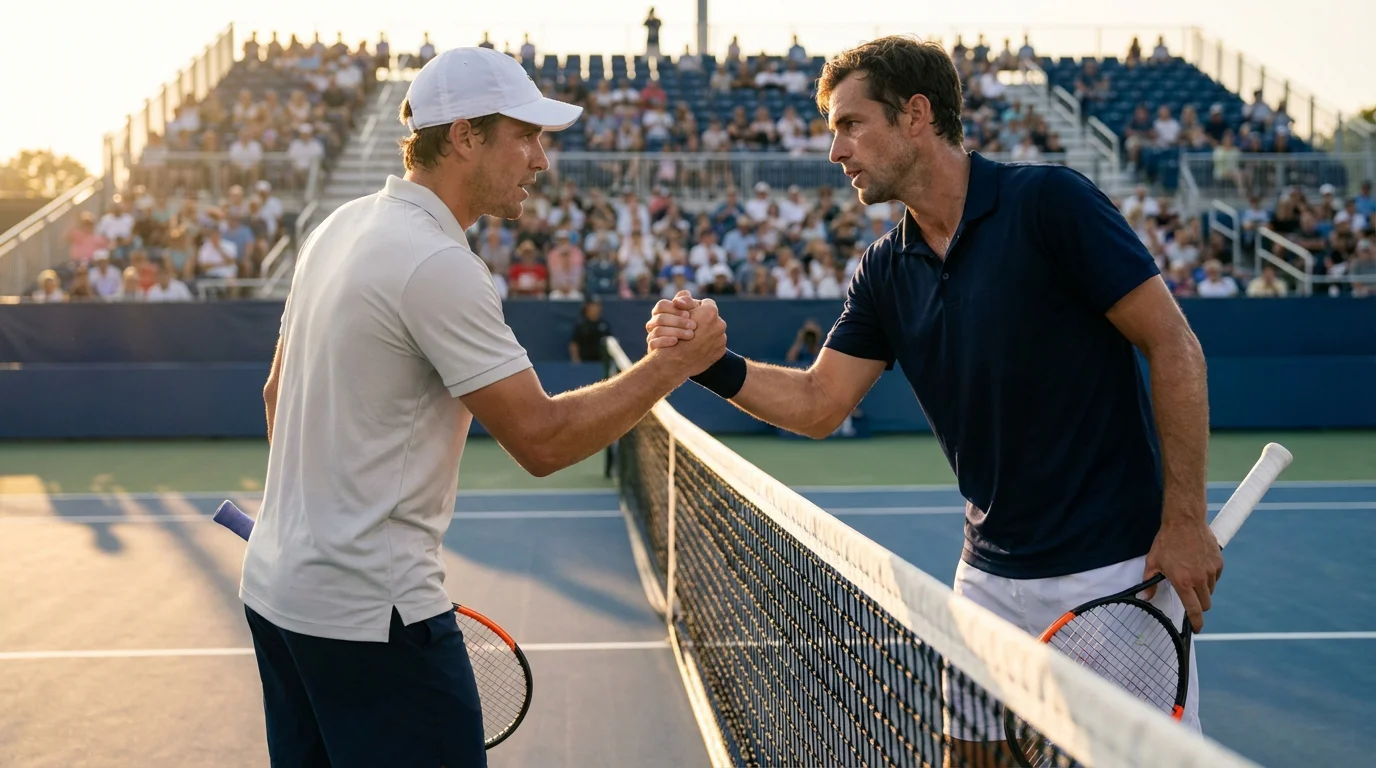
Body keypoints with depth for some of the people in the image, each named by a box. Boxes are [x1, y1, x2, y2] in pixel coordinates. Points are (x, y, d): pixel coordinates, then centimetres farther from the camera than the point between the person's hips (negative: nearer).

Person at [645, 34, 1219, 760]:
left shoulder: (1048, 202, -14)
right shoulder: (886, 270, 5)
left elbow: (1173, 345, -13)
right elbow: (817, 404, 6)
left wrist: (1186, 521, -15)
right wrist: (711, 363, -12)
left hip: (1114, 568, -6)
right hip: (993, 577, 6)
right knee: (969, 746, 11)